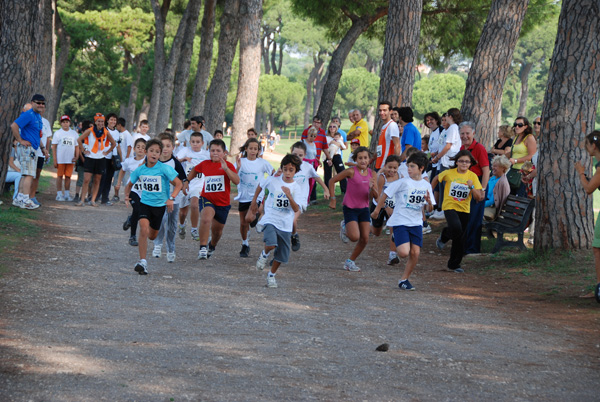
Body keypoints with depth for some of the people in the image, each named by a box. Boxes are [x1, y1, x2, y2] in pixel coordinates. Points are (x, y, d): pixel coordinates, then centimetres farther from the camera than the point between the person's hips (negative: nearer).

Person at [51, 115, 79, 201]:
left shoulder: (74, 133, 12)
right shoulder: (58, 133, 4)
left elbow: (77, 146, 13)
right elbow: (54, 147, 1)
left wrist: (76, 156, -3)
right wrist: (54, 160, -7)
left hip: (70, 159, 2)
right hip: (60, 159, -2)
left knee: (68, 176, 4)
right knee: (60, 176, 0)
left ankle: (67, 194, 11)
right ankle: (59, 194, 3)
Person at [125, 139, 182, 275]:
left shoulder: (164, 169, -13)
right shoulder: (140, 170, -3)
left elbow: (178, 183, -13)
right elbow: (130, 184, 13)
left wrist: (171, 198, -27)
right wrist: (127, 195, -6)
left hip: (160, 204, 0)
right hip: (145, 203, 0)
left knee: (152, 236, 11)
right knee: (144, 229, -23)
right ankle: (142, 261, -18)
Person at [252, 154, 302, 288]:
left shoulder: (295, 188, -5)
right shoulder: (272, 180, -5)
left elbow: (296, 209, -13)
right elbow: (260, 186, 16)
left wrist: (289, 196, -28)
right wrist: (254, 201, 23)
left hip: (285, 224, 2)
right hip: (270, 220, -2)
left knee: (282, 254, 7)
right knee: (271, 244, -28)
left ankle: (271, 275, 32)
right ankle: (264, 254, 8)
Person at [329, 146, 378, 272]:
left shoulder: (372, 174, -1)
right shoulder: (351, 171, -14)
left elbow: (375, 196, -3)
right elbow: (332, 181, -5)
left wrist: (372, 187, -24)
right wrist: (332, 199, -6)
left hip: (364, 208, 5)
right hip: (350, 208, -5)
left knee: (365, 239, 0)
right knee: (355, 237, -17)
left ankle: (350, 262, 18)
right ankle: (344, 227, 18)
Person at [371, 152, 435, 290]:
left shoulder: (426, 185, 5)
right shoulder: (403, 182, -8)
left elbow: (429, 209, 9)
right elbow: (385, 194, -1)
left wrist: (428, 202, -13)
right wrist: (377, 210, 3)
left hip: (416, 223, 4)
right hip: (400, 222, -4)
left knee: (415, 253, -4)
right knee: (404, 252, -18)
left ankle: (404, 279, 13)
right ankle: (397, 248, 18)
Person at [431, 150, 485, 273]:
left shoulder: (472, 176, -2)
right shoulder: (449, 173, -5)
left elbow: (479, 197, -6)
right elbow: (436, 179, 15)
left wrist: (472, 187, -21)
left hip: (464, 209, 3)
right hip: (449, 206, -3)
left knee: (460, 239, 8)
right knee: (456, 228, -29)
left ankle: (454, 264, 23)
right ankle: (444, 237, 5)